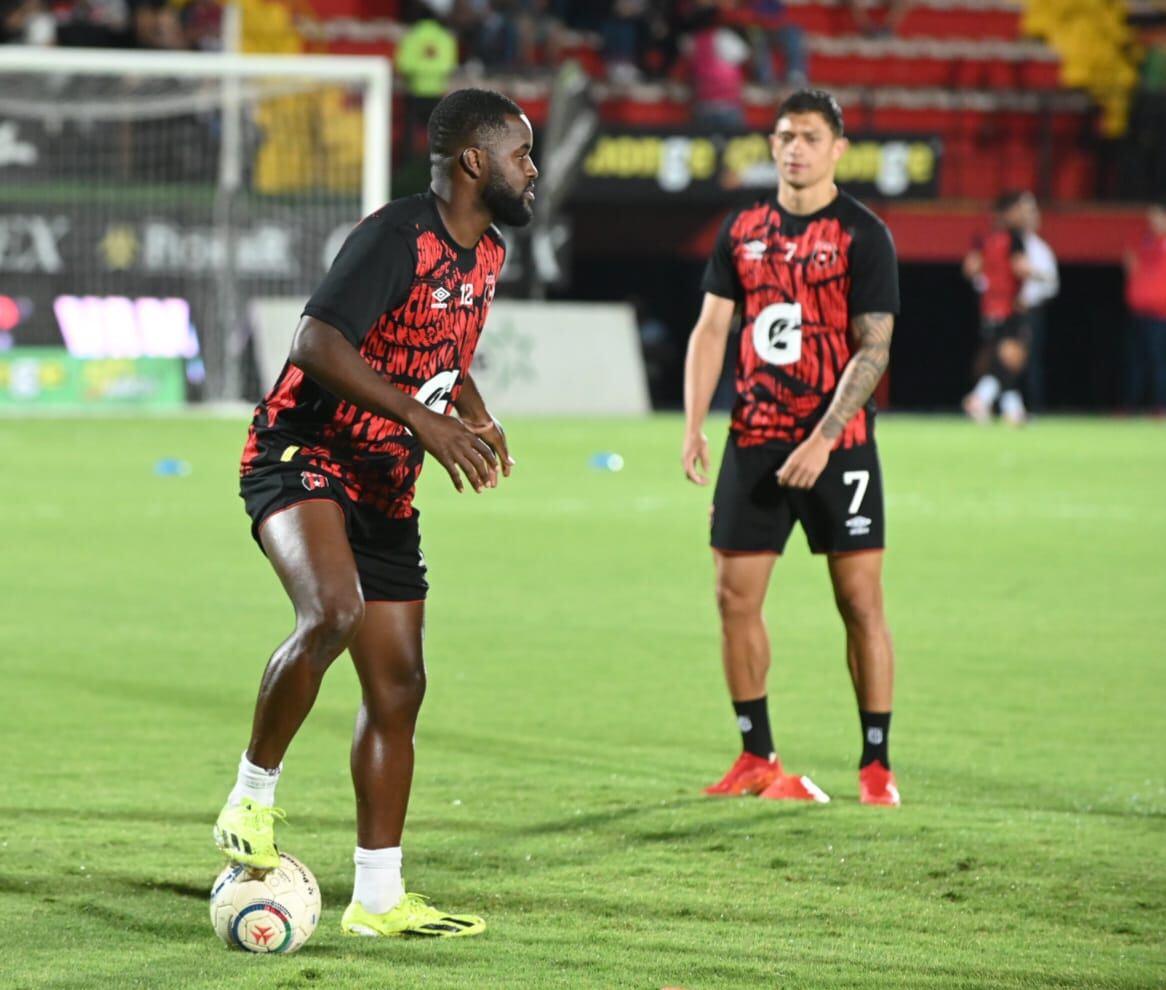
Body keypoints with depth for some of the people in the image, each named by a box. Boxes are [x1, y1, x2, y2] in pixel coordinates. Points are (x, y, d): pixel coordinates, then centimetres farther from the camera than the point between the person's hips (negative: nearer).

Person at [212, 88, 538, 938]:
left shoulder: (486, 254, 10)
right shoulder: (397, 238, -18)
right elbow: (317, 342, -29)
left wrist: (479, 419, 9)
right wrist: (422, 419, -35)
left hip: (383, 486, 9)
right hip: (300, 456, -9)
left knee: (399, 686, 7)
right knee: (333, 610, -35)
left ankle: (378, 898, 15)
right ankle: (252, 800, -17)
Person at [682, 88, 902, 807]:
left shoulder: (864, 234, -5)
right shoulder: (743, 230, 9)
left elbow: (873, 348, -10)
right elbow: (712, 328, 11)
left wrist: (822, 440, -18)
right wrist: (693, 424, -1)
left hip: (838, 445, -4)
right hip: (755, 442, 5)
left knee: (861, 602, -4)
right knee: (735, 598, 3)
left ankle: (877, 766, 3)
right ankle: (757, 759, 14)